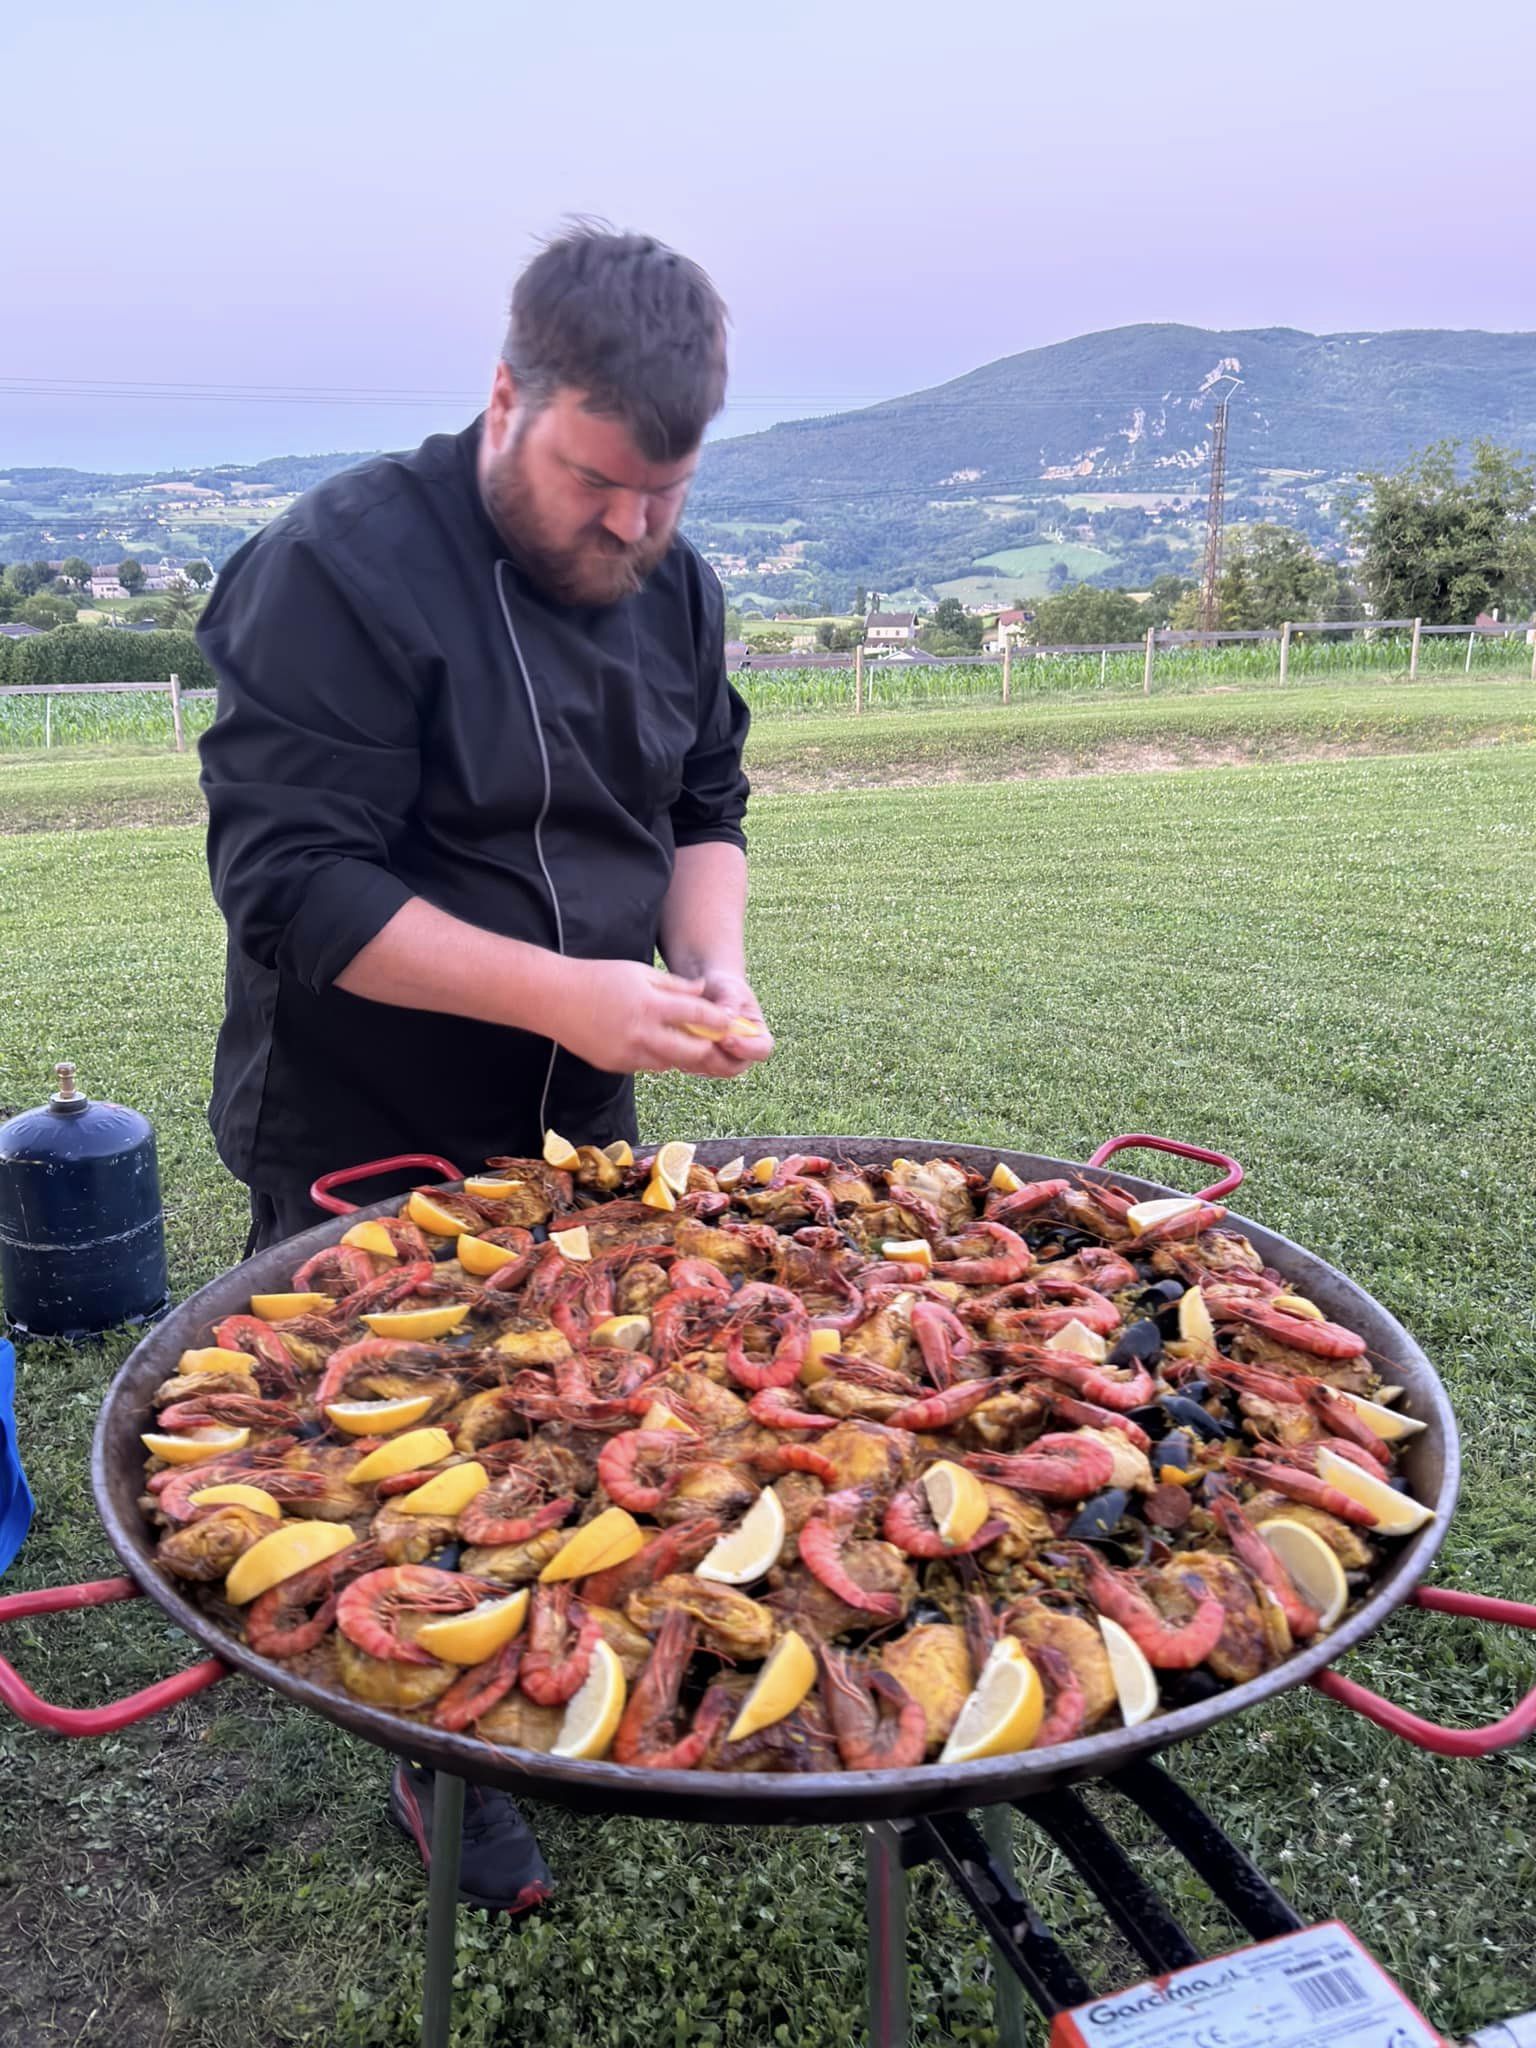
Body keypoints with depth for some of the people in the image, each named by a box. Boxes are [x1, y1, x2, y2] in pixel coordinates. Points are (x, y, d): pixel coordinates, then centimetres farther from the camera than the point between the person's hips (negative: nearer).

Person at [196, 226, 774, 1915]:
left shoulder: (670, 583, 2)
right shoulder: (342, 570, -19)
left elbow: (705, 809, 10)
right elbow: (288, 885, -23)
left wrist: (709, 962, -11)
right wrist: (554, 991, -31)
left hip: (575, 1132, 6)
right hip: (362, 1154, -6)